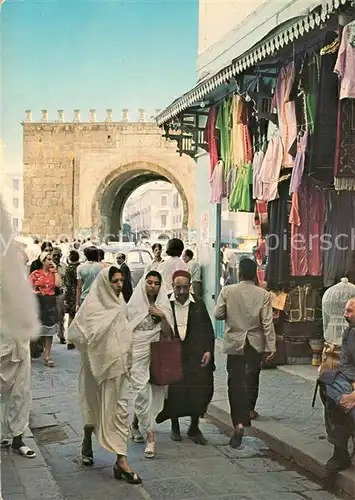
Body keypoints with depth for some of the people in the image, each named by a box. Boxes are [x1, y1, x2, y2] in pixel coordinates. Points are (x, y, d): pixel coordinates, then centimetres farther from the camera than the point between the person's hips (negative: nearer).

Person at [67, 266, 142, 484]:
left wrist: (127, 358, 10)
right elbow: (75, 333, -16)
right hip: (98, 366, -5)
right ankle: (87, 443, 39)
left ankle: (121, 461, 3)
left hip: (119, 366, 5)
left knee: (120, 408, 1)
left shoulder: (120, 305, 6)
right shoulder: (92, 305, -13)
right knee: (95, 406, 12)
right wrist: (93, 349, -12)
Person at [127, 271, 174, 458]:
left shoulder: (163, 307, 7)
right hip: (137, 352, -3)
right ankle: (150, 436, -9)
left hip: (155, 353, 3)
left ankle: (135, 423, 35)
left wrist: (163, 316, -11)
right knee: (142, 391, -12)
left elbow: (168, 334, 3)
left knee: (153, 392, 10)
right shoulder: (134, 305, 1)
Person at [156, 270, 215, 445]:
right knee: (174, 391, 0)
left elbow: (208, 329, 8)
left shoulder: (198, 303, 3)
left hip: (195, 355, 2)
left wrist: (209, 350, 0)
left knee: (198, 391, -1)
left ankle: (194, 428, 15)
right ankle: (175, 427, 20)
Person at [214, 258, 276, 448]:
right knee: (252, 378, 21)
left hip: (235, 343, -1)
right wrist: (271, 346, -5)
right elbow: (267, 322, -9)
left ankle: (239, 423, -10)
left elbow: (218, 314, -5)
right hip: (256, 344, 1)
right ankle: (249, 410, 38)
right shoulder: (263, 294, -8)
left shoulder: (227, 291, -9)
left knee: (236, 381, 0)